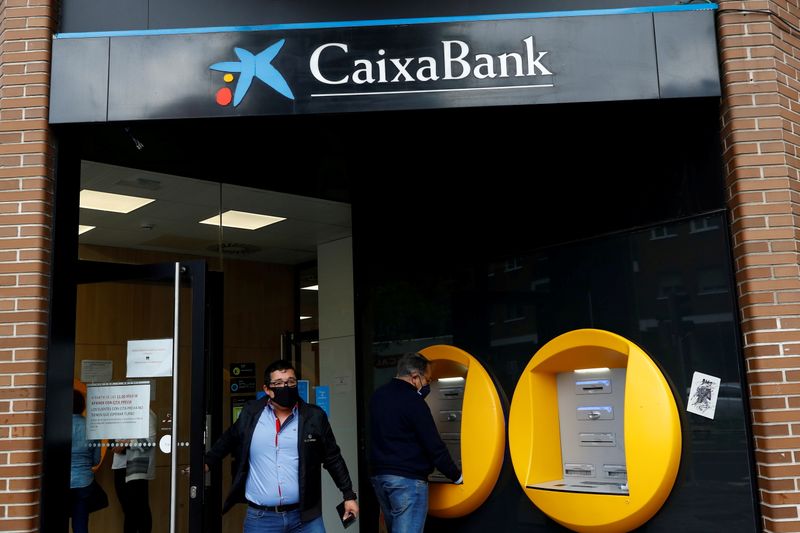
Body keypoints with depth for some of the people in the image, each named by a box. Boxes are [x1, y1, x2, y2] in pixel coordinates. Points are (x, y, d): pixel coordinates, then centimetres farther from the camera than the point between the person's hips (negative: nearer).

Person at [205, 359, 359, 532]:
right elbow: (227, 441, 18)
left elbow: (333, 459, 6)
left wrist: (348, 495, 5)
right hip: (260, 517, 1)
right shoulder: (251, 413, 1)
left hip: (305, 516, 0)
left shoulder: (314, 416, -1)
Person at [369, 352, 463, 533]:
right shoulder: (413, 401, -15)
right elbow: (434, 446, -15)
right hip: (408, 479, -8)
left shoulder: (378, 396, 9)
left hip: (379, 475, 8)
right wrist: (456, 476, -3)